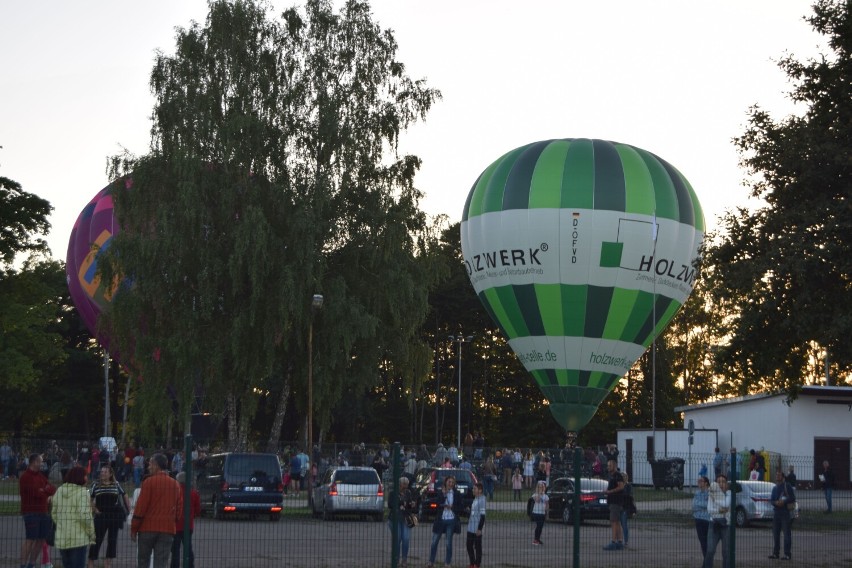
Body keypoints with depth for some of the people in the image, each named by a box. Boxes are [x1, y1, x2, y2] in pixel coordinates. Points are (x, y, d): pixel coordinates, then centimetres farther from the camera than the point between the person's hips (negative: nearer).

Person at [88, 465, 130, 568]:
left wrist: (129, 510, 5)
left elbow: (125, 497, 14)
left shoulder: (116, 485, 7)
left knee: (112, 539, 5)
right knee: (97, 539, -3)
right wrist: (94, 509, -3)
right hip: (101, 516, -2)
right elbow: (90, 499, 9)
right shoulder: (96, 485, 5)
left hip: (115, 516, 2)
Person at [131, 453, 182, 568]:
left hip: (148, 528, -3)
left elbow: (140, 507, -7)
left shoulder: (149, 482, -6)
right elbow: (178, 508, 9)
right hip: (168, 529, 3)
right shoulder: (175, 484, 8)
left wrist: (133, 529, -2)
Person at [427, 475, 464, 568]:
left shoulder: (457, 494, 1)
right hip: (441, 519, 1)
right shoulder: (440, 493, 2)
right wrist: (443, 495, -17)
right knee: (434, 541, 4)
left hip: (451, 520, -1)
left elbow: (461, 507, 2)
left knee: (449, 543, 5)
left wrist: (451, 507, -11)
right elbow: (438, 505, -10)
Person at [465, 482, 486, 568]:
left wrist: (479, 528, -20)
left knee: (477, 547, 0)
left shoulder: (482, 499, -15)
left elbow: (483, 515, -18)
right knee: (469, 546, 13)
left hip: (477, 529, -9)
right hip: (470, 528, 9)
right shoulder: (475, 499, 14)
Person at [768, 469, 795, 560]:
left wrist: (784, 502, -19)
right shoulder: (775, 488, 17)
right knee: (775, 533, 9)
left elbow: (792, 498, -7)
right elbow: (771, 499, 14)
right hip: (776, 512, 7)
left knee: (787, 533, -7)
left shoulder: (787, 486, -3)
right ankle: (775, 553, 17)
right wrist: (776, 502, -8)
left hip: (785, 512, -7)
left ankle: (787, 554, -7)